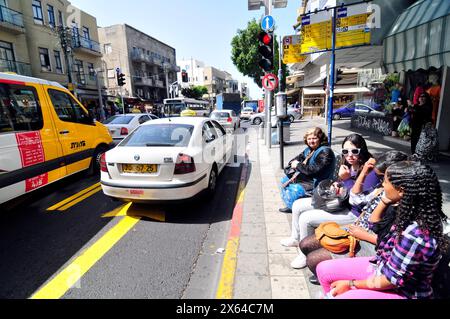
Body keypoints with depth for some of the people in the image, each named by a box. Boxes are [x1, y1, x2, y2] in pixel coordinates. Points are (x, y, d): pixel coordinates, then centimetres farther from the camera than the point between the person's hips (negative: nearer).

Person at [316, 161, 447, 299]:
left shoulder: (416, 235, -34)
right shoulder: (412, 212, -8)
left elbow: (388, 281, -25)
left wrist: (350, 284, -12)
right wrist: (385, 200, -4)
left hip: (400, 292, -7)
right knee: (323, 269, 3)